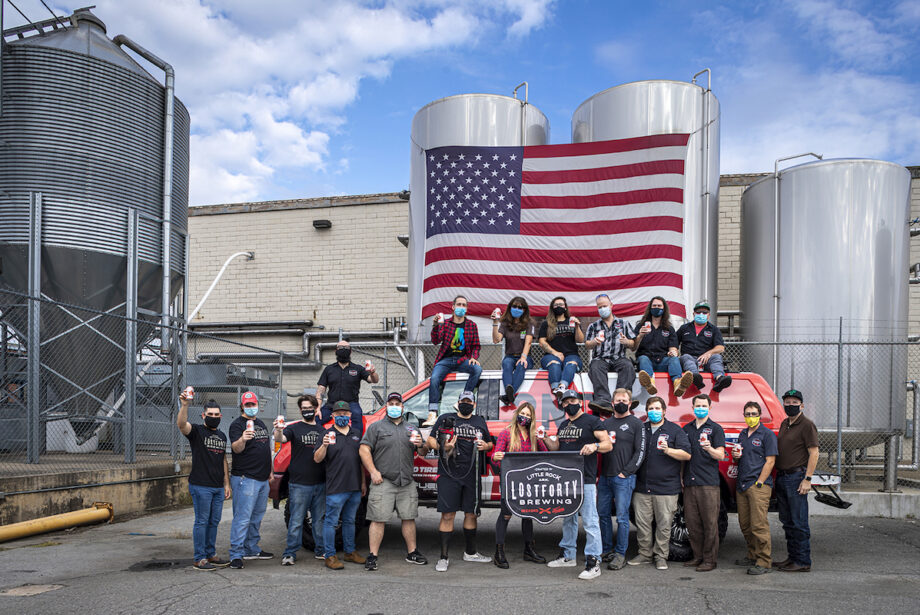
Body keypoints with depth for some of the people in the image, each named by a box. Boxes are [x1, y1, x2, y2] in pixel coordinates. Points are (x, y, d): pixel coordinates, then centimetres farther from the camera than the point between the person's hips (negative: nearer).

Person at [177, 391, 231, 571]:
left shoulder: (222, 436, 16)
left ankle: (211, 554, 22)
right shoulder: (196, 431, -4)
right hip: (201, 486, -6)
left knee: (214, 522, 12)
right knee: (201, 521, -3)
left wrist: (227, 483, 15)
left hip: (218, 487, 6)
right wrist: (184, 405, -42)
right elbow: (181, 424, -26)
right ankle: (200, 559, 2)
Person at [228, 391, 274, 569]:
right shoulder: (237, 424, -8)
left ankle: (251, 550, 25)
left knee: (256, 517, 15)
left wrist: (269, 469, 24)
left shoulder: (260, 423, 17)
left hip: (262, 479, 8)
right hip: (245, 478, -8)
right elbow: (236, 448, -24)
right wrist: (242, 439, -45)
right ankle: (236, 555, -9)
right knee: (242, 518, -11)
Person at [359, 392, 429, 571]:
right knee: (378, 519, -5)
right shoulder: (376, 427, 7)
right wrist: (373, 472, -11)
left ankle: (412, 553, 19)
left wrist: (420, 445, -4)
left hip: (407, 483, 4)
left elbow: (423, 453, 19)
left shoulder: (411, 429, 19)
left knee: (409, 518, 9)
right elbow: (364, 450, -2)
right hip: (383, 482, -4)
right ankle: (372, 556, -1)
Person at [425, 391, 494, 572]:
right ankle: (444, 557, 0)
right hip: (449, 475, -4)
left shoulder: (480, 422, 17)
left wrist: (486, 446, 2)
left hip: (472, 476, 4)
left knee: (471, 514, 12)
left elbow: (491, 443, 25)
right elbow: (431, 440, 3)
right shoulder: (445, 419, 6)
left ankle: (470, 552, 27)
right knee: (447, 515, -6)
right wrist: (442, 447, -17)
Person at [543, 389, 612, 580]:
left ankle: (593, 562, -7)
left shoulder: (592, 421, -4)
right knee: (568, 519, 17)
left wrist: (595, 446, -26)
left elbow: (608, 444, -6)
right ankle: (568, 555, 28)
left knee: (589, 521, -9)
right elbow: (556, 447, 22)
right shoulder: (563, 425, 18)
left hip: (585, 480, -8)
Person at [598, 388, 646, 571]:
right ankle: (607, 550, 20)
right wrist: (597, 473, 9)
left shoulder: (636, 424, 0)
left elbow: (640, 452, -5)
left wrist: (625, 472, -11)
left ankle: (620, 554, 3)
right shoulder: (606, 423, 15)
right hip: (604, 478, 5)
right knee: (603, 514, 9)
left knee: (622, 517, -4)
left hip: (623, 479, -5)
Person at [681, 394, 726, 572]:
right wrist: (681, 476, 13)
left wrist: (709, 449, -27)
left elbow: (720, 455, -6)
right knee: (692, 523, 8)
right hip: (689, 482, 5)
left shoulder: (715, 428, 2)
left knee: (710, 523, -3)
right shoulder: (687, 428, 17)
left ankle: (710, 560, 3)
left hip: (708, 483, -5)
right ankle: (698, 557, 18)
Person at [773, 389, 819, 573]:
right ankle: (792, 557, 22)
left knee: (799, 523, -4)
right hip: (782, 477, 8)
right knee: (787, 522, 13)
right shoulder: (784, 424, 16)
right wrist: (778, 475, 15)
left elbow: (814, 453, -13)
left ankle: (803, 562, 1)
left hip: (797, 477, -8)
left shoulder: (807, 425, -9)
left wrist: (807, 479, -18)